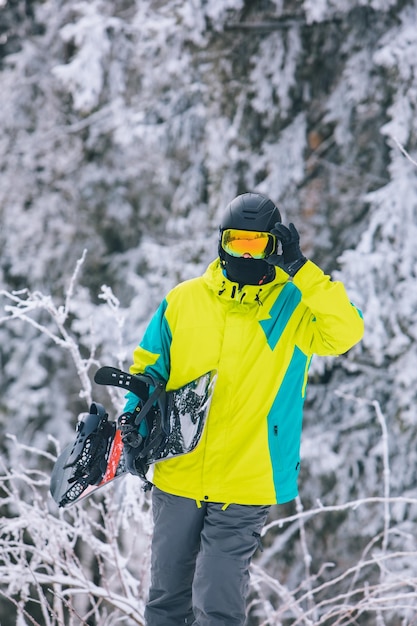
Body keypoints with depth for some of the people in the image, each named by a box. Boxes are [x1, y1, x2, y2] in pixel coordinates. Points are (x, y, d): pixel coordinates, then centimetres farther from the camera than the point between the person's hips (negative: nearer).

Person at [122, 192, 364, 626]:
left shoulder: (295, 305, -1)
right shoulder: (184, 300, 4)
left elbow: (347, 332, -20)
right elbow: (148, 368, 13)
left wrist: (300, 269, -21)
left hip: (245, 487, -3)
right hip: (177, 475, 3)